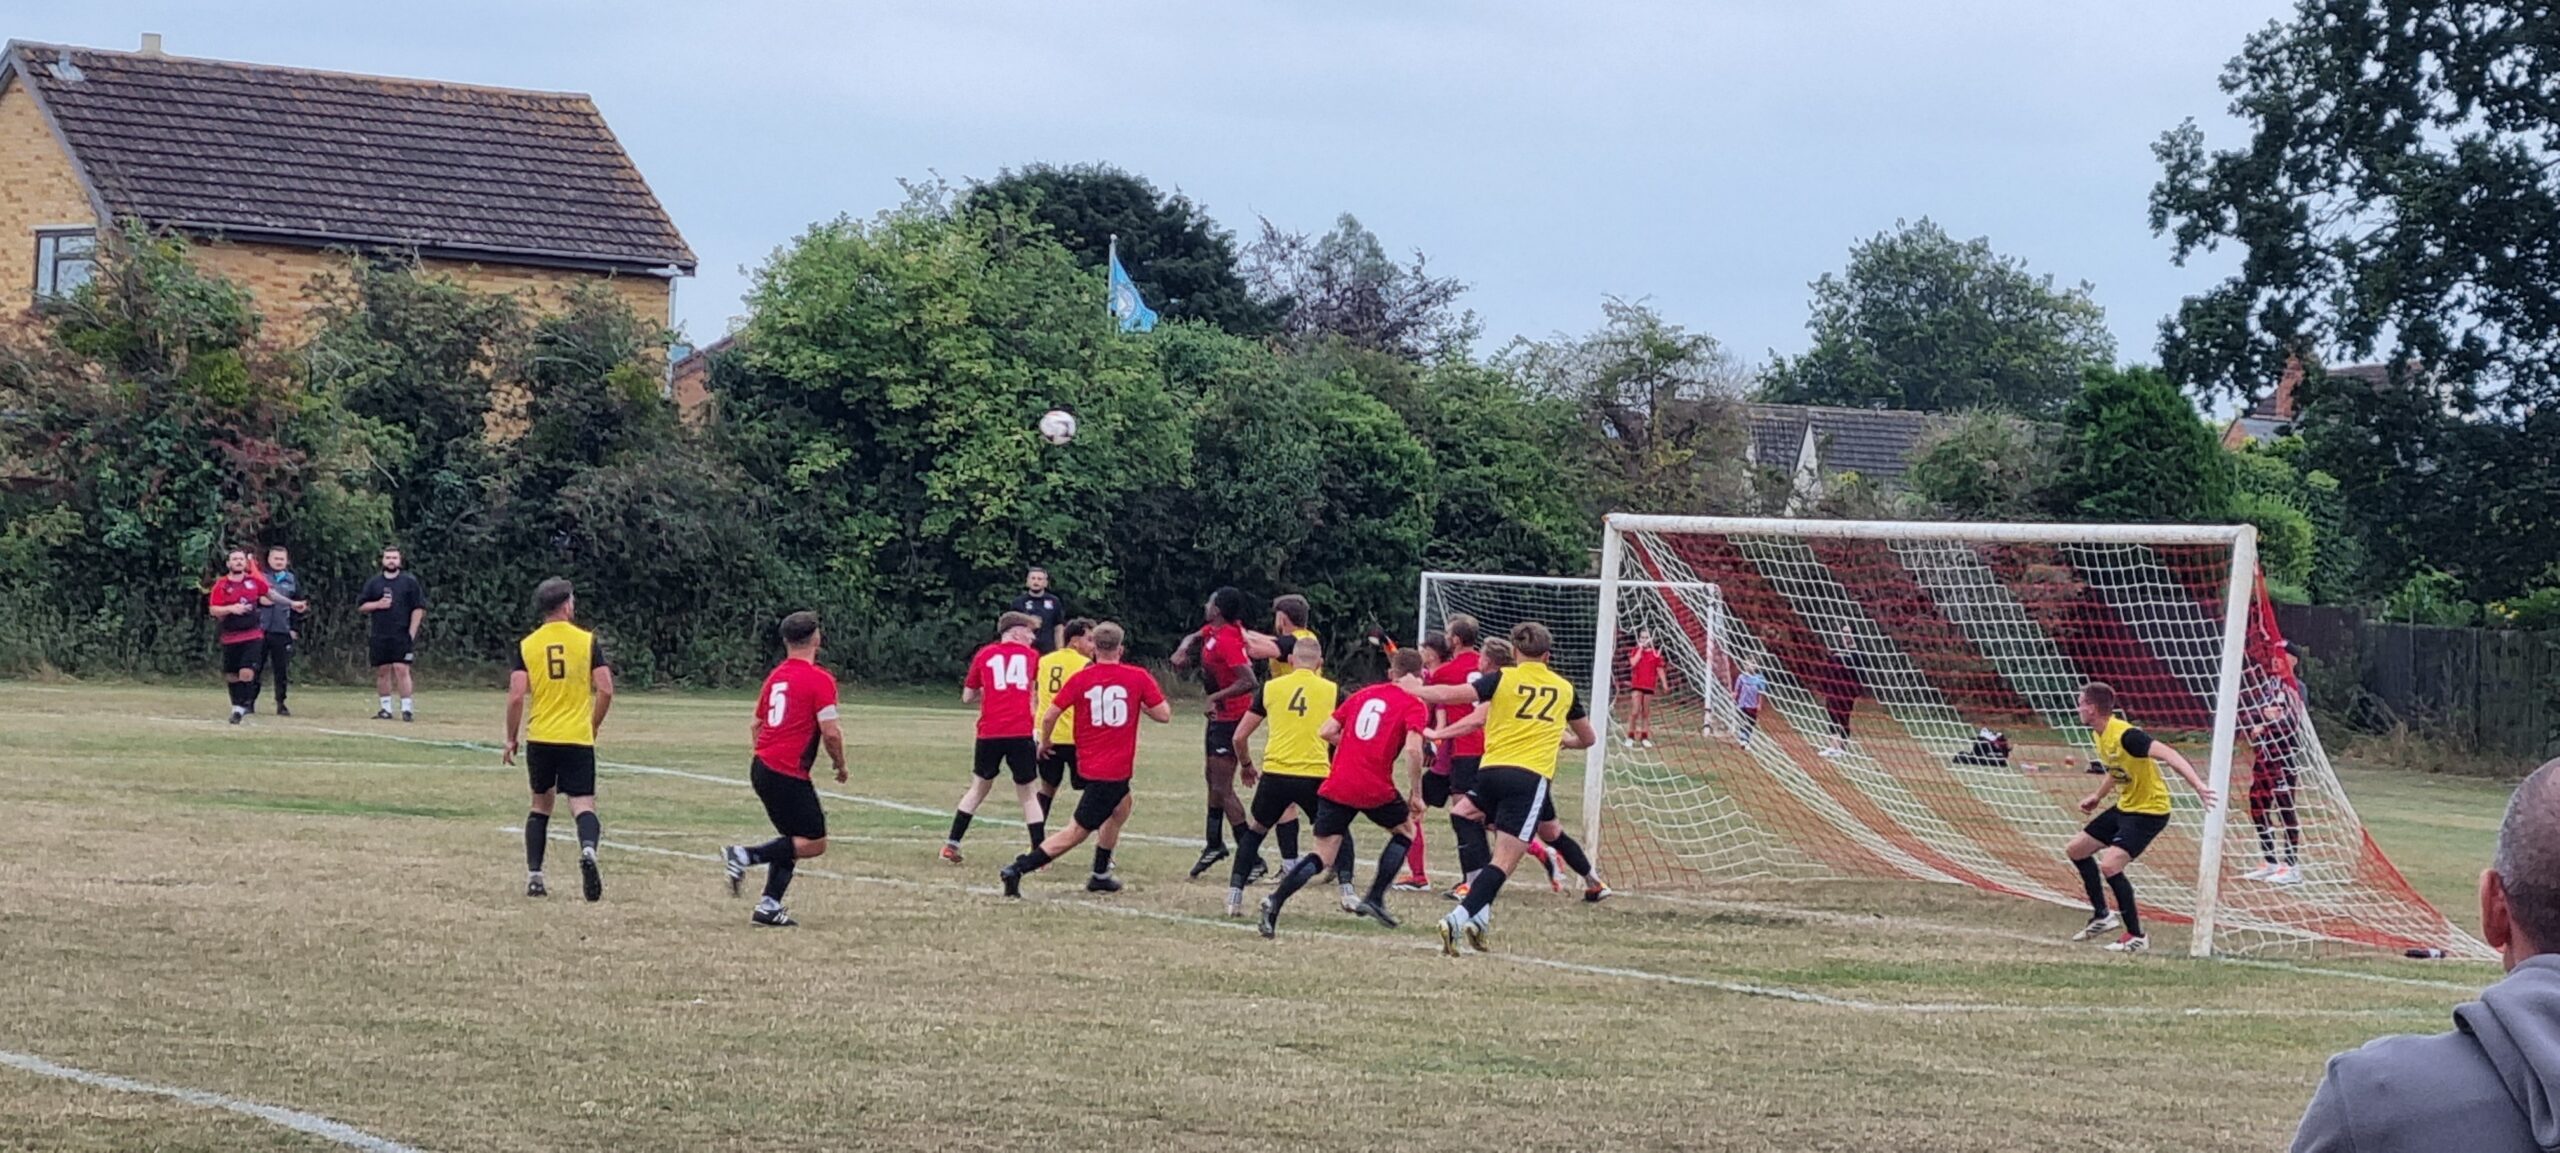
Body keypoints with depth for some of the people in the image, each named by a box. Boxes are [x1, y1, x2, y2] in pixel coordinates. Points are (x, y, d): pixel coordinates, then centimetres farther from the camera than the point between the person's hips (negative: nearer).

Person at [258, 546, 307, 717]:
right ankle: (250, 702, 7)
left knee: (281, 669, 2)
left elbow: (298, 606, 13)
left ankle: (281, 704, 9)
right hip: (260, 630, -2)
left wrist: (294, 628, 6)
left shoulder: (292, 580, 11)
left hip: (283, 632, 2)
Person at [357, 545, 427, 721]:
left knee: (401, 670, -12)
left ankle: (407, 708, -9)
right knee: (382, 671, 5)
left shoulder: (409, 581, 3)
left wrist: (412, 633, -8)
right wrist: (377, 604, -8)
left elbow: (418, 608, 0)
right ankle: (386, 708, 13)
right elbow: (360, 606, 11)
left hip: (402, 636, -3)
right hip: (379, 636, 3)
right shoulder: (373, 582, 11)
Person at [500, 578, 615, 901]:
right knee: (583, 805, -3)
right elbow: (605, 690, -5)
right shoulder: (588, 641, -1)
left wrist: (511, 739, 6)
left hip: (540, 739, 2)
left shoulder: (526, 645, 2)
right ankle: (588, 850, -35)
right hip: (578, 739, -2)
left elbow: (516, 696, -4)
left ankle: (534, 876, 14)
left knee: (541, 805, 18)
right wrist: (593, 726, 11)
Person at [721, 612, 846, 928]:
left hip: (761, 767, 8)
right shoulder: (820, 679, -10)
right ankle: (745, 856, -14)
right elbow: (830, 732, -15)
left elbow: (756, 727, 23)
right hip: (789, 776, -8)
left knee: (794, 840, 16)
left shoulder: (775, 676, 14)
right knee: (814, 843, -4)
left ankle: (770, 906, 6)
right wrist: (841, 765, 2)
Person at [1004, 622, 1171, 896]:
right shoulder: (1138, 678, -7)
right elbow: (1164, 715, -6)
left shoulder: (1080, 679, -1)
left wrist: (1045, 742, 14)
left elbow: (1049, 715, -4)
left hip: (1089, 764, 5)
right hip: (1115, 770, -5)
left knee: (1120, 807, 30)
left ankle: (1100, 876, 30)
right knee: (1078, 831, -4)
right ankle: (1017, 869, -17)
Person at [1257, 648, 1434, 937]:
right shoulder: (1414, 706, 1)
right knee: (1406, 830, 25)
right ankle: (1374, 900, 16)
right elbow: (1413, 749, -14)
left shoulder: (1364, 694, 17)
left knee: (1323, 858, 8)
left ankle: (1274, 903, -14)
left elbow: (1325, 732, 13)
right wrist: (1416, 793, -6)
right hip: (1375, 790, -4)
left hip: (1336, 787, 4)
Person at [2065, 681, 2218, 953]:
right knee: (2075, 849, 16)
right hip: (2125, 806, 10)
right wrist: (2098, 796, 26)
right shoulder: (2100, 736, 4)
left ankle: (2136, 936, -11)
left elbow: (2168, 754, -36)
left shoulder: (2125, 735, -26)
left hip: (2150, 811, -10)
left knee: (2109, 864, -24)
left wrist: (2197, 785, -47)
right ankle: (2102, 916, 30)